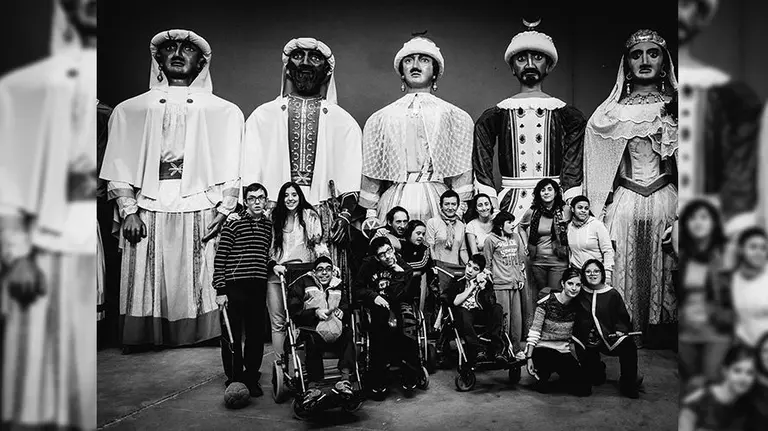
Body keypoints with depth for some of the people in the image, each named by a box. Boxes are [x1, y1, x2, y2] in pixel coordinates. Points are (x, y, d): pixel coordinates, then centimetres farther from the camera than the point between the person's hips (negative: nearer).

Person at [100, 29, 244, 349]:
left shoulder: (225, 112, 12)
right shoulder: (130, 110, 16)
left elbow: (233, 169, 5)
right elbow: (119, 167, 9)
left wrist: (224, 210, -7)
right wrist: (128, 211, -3)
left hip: (202, 214, -1)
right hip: (147, 215, 1)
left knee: (201, 285, -1)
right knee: (146, 286, 2)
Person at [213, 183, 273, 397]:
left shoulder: (269, 226, 12)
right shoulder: (233, 224, -2)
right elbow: (220, 258, -4)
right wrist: (220, 290, -8)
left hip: (259, 288, 4)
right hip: (234, 287, -4)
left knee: (256, 334, 9)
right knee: (232, 335, 3)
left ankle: (252, 378, 22)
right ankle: (234, 379, 16)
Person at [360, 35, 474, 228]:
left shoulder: (456, 117, 8)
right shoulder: (379, 119, 12)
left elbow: (462, 175, 4)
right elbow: (371, 174, 12)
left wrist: (459, 212, -4)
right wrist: (371, 212, 7)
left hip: (439, 203, -1)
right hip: (393, 204, 1)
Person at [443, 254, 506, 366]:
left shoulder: (486, 281, 12)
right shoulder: (458, 281, 7)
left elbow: (490, 304, -2)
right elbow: (455, 302, -10)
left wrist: (483, 287, -14)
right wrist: (471, 287, -5)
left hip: (482, 316, 3)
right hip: (464, 315, -2)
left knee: (497, 308, -24)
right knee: (462, 312, -35)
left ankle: (496, 349, -30)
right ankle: (477, 350, -40)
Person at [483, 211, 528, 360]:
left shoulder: (516, 237, 12)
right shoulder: (491, 239, -3)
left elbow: (522, 258, 17)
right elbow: (487, 263, 2)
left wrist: (522, 277, 11)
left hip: (516, 283, 5)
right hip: (500, 284, -5)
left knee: (517, 317, 6)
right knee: (503, 318, -5)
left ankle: (516, 348, 17)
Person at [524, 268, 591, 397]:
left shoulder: (577, 305, 0)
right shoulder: (547, 302, -15)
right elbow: (534, 332, -13)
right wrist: (529, 358, -15)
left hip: (563, 352, 5)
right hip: (542, 350, -5)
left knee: (585, 390, -6)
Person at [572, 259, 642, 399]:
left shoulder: (612, 294, 0)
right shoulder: (579, 294, -2)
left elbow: (622, 317, 6)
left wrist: (620, 330, -12)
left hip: (608, 337, 0)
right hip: (585, 342, 0)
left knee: (629, 348, -31)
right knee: (595, 380, 1)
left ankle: (628, 384, -8)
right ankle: (598, 367, 41)